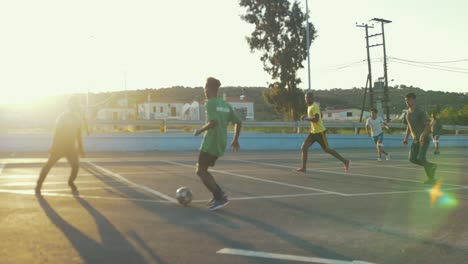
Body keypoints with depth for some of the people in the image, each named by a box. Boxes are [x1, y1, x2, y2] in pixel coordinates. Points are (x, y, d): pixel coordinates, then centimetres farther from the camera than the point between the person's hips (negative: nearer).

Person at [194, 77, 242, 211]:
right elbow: (239, 122, 13)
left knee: (201, 171, -2)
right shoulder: (226, 105, 13)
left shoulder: (210, 103, -10)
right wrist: (235, 140, 22)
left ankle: (220, 197, -12)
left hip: (210, 143, -8)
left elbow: (214, 122, -24)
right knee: (202, 169, 18)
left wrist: (200, 130, -9)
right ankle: (218, 194, 8)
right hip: (221, 144, 8)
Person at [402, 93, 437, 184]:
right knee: (412, 159, -5)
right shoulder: (408, 112, 8)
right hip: (415, 140, 7)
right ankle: (431, 166, 17)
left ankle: (431, 178, -1)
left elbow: (428, 126, -20)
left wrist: (422, 136, -37)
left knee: (420, 158, -19)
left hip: (424, 139, -7)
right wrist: (406, 138, 13)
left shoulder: (420, 112, -16)